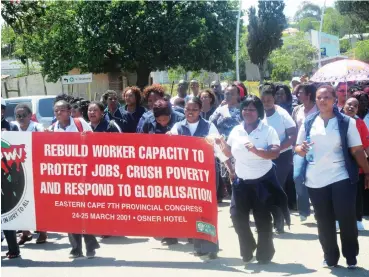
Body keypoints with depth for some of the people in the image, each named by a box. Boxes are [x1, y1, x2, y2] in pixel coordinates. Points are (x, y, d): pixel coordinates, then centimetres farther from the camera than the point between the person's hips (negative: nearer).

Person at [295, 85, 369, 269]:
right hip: (315, 180, 3)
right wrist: (301, 149, -13)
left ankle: (351, 257, 15)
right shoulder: (308, 123, 5)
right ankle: (330, 257, 23)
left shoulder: (346, 122, -3)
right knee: (324, 222, 10)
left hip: (341, 178, -3)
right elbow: (298, 148, 11)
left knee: (346, 219, -2)